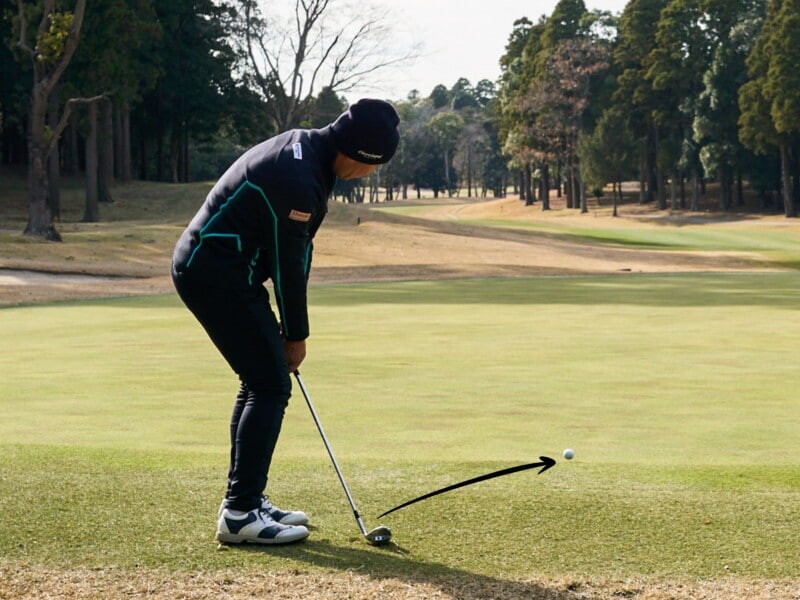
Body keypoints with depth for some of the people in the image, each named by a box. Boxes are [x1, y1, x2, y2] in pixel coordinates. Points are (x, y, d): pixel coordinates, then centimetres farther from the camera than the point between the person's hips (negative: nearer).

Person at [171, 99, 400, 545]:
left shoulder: (305, 146, 8)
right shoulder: (297, 179, -24)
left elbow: (295, 254, 11)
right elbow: (288, 262, -16)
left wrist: (288, 328, 11)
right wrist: (296, 335, -3)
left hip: (208, 267, 11)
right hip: (217, 274, -11)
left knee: (260, 382, 14)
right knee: (271, 386, -10)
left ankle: (245, 500, 20)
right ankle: (240, 512, -9)